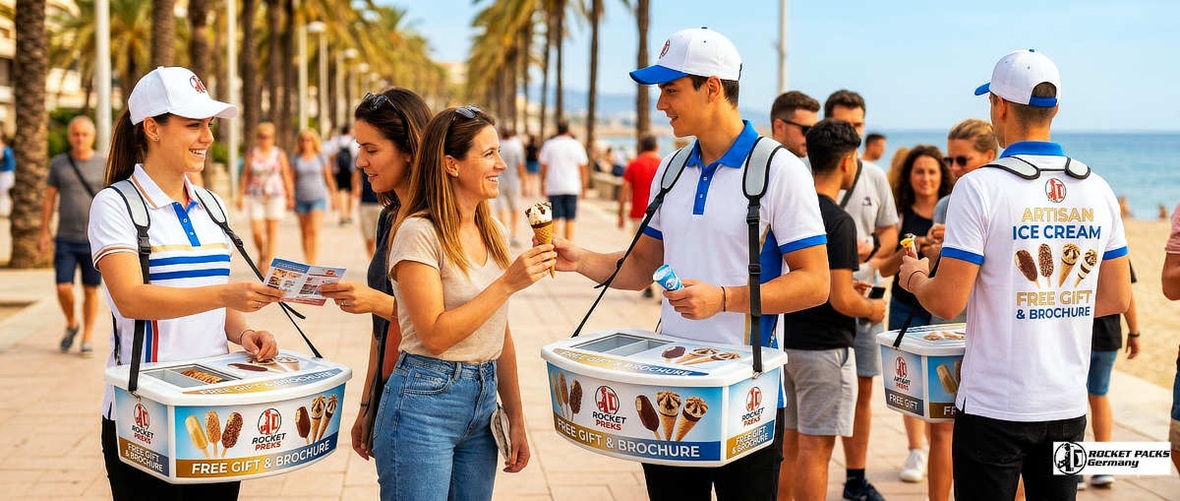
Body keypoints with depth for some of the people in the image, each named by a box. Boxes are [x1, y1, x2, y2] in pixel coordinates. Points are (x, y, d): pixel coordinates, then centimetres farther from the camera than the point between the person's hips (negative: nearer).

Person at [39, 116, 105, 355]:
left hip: (95, 240, -1)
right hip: (66, 240, 1)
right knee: (63, 288, -5)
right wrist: (44, 233, 0)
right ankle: (71, 324, 22)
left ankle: (87, 338, 14)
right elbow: (49, 199, 7)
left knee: (90, 290, 3)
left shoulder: (105, 165, -1)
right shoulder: (58, 164, 4)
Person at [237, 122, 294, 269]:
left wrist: (290, 197, 1)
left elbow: (286, 176, 5)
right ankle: (261, 254, 21)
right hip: (256, 196, 1)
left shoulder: (279, 154, 4)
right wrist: (240, 196, 3)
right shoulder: (251, 153, 7)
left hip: (275, 196, -1)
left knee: (272, 230, -2)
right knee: (256, 231, -6)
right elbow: (245, 175, 9)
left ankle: (269, 263, 4)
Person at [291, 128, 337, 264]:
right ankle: (307, 262, 15)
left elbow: (329, 178, 8)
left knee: (314, 231, -14)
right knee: (304, 233, 7)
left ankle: (314, 263, -19)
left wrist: (333, 197, 6)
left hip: (318, 198, -2)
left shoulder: (321, 158, 3)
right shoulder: (296, 158, 5)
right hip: (301, 199, 2)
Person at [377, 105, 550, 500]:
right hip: (424, 404, -7)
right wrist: (508, 283, -20)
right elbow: (435, 335, -18)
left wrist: (516, 420, 13)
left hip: (482, 404, 7)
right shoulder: (418, 232, -13)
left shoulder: (492, 232, 9)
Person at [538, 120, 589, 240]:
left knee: (556, 219, 0)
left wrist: (542, 185, 12)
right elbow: (583, 169, 3)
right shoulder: (577, 145, 2)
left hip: (554, 187, 0)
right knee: (570, 220, 7)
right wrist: (584, 188, 11)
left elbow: (543, 167, 3)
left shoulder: (549, 145, 1)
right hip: (572, 188, 1)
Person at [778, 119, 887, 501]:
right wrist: (873, 308, 0)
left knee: (791, 443, 16)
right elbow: (841, 301, -21)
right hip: (824, 348, -8)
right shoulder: (838, 222, -17)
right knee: (815, 448, -1)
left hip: (787, 340, 8)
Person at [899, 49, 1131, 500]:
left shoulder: (980, 187, -14)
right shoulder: (1097, 190, 3)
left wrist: (914, 277, 5)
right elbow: (1117, 298, 9)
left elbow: (946, 302, -16)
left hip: (995, 408, -5)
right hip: (1069, 408, 5)